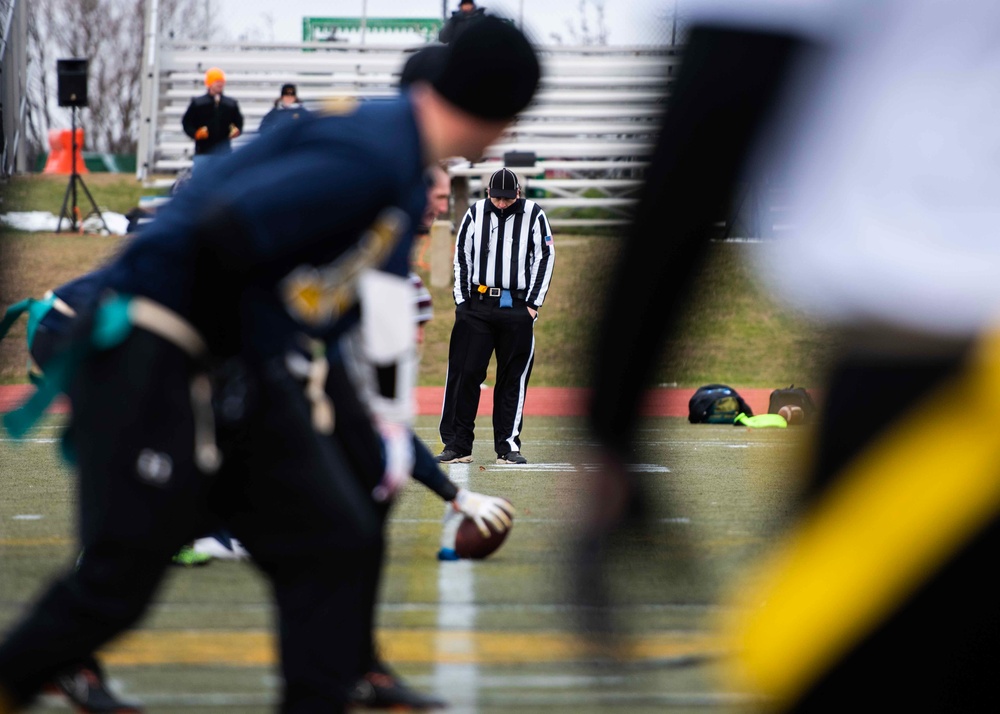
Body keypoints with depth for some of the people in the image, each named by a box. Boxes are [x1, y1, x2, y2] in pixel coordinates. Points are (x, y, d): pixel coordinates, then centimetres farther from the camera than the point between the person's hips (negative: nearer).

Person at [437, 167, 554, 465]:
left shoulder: (533, 214, 2)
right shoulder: (475, 213, 6)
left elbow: (545, 258, 4)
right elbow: (461, 257, 10)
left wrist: (533, 303, -1)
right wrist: (462, 300, 3)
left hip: (516, 307, -1)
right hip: (476, 306, 1)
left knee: (513, 379, 2)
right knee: (464, 373, -3)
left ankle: (508, 446, 9)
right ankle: (458, 446, 1)